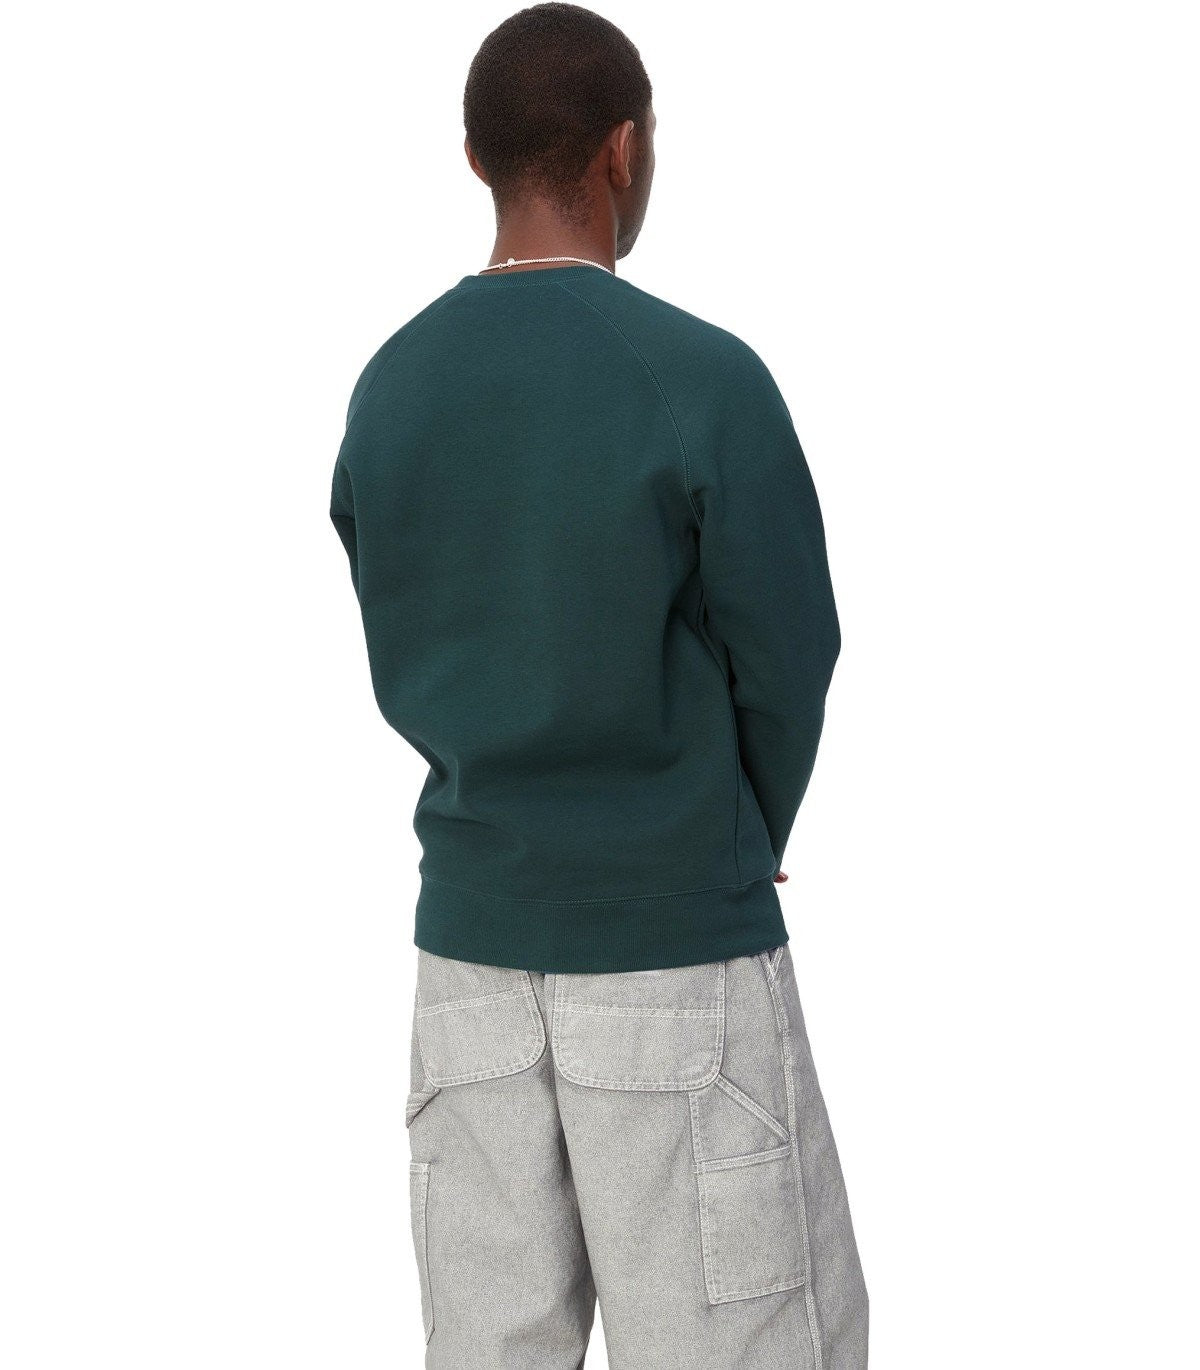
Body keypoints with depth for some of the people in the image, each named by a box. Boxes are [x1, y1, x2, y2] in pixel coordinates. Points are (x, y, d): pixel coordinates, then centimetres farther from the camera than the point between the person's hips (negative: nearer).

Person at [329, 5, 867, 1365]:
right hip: (678, 954, -5)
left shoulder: (384, 391, 2)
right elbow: (787, 661, -8)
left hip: (467, 943, 6)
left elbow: (403, 677, 7)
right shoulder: (706, 379, -15)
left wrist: (536, 830, 10)